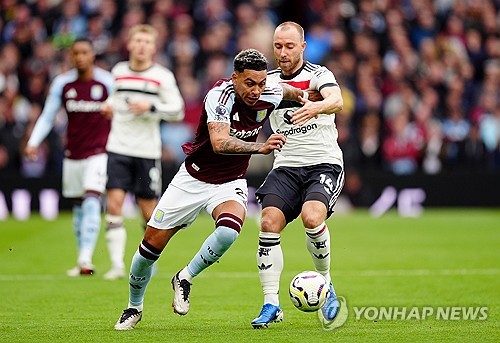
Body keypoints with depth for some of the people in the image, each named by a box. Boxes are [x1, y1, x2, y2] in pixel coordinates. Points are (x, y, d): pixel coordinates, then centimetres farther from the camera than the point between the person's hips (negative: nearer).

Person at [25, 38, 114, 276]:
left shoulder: (107, 82, -5)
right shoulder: (62, 83, 2)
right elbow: (47, 116, 9)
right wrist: (33, 142, -3)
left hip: (98, 152, -3)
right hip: (72, 154, 3)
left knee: (91, 202, -18)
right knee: (78, 206, 8)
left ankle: (86, 259, -24)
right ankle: (82, 260, 17)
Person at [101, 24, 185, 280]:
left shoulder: (162, 76, -3)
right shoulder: (118, 71, 8)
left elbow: (177, 111, -6)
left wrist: (151, 107, -18)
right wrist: (110, 105, 8)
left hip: (148, 152, -2)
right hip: (118, 148, 2)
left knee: (148, 208, 3)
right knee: (114, 202, -12)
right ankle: (117, 264, -10)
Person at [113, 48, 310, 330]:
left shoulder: (269, 96, -14)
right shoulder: (220, 95, -29)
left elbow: (289, 91, 12)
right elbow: (219, 143, -44)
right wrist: (260, 147, -56)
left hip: (230, 183, 2)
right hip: (193, 178, -2)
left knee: (229, 230, -31)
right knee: (152, 245, 3)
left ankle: (185, 279, -6)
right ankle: (134, 307, 29)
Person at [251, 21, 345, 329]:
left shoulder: (319, 75, -4)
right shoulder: (268, 81, 10)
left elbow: (336, 101, -25)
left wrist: (315, 107, -48)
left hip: (324, 164, -4)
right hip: (286, 167, 4)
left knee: (311, 217, -29)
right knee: (269, 223, -17)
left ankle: (326, 284, -4)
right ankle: (271, 304, -10)